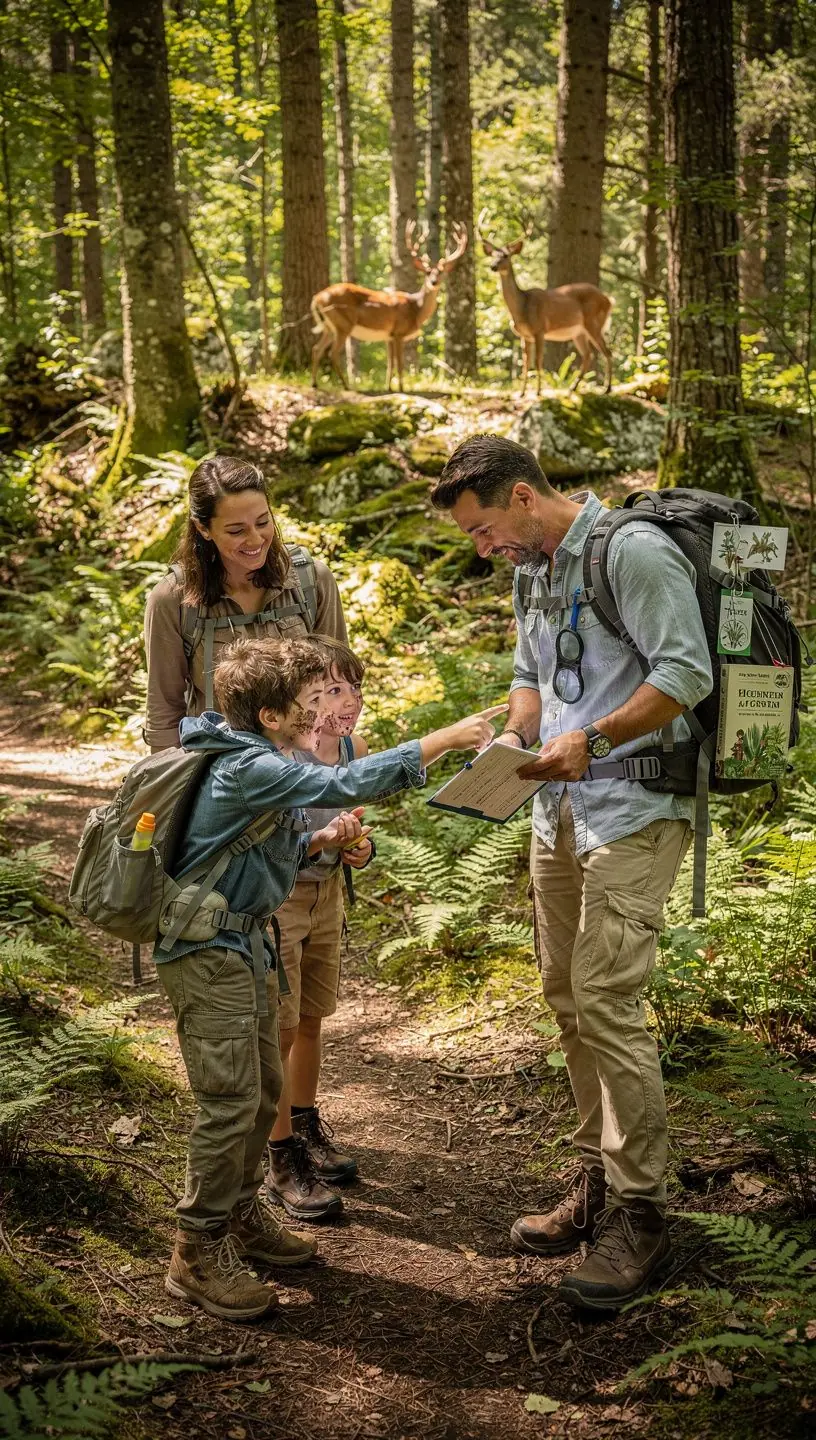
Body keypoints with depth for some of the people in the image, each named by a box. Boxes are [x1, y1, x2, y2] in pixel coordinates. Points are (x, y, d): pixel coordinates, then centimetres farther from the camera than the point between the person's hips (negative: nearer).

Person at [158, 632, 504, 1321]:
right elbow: (347, 782, -32)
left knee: (264, 1089, 16)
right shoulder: (247, 770, -22)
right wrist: (447, 739, -31)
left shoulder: (265, 762, 10)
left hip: (243, 946, 10)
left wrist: (320, 841, -3)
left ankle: (241, 1214, 31)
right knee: (231, 1100, -8)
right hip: (206, 951, -10)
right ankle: (200, 1252, 2)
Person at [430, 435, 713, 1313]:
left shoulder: (633, 551, -14)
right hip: (559, 808, 9)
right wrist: (513, 735, 1)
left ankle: (639, 1212, -1)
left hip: (632, 809, -9)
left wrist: (592, 738, -24)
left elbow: (686, 675, -19)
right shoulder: (531, 571, 15)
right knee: (567, 997, 12)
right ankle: (598, 1183, 24)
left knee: (605, 1001, -12)